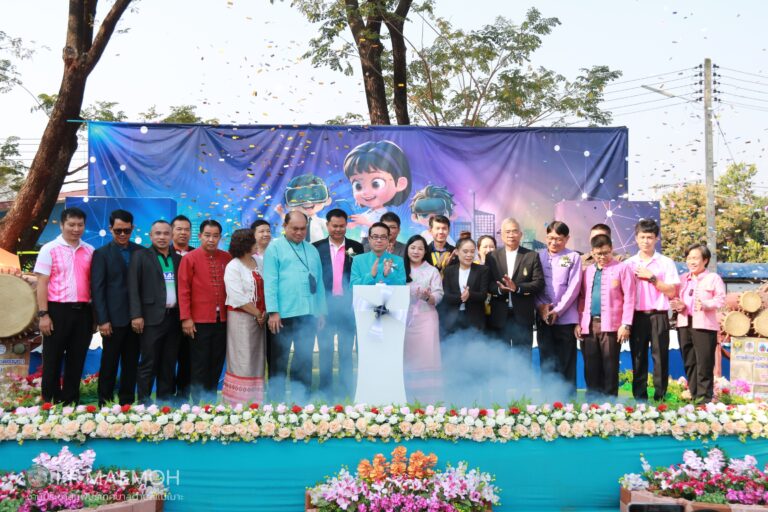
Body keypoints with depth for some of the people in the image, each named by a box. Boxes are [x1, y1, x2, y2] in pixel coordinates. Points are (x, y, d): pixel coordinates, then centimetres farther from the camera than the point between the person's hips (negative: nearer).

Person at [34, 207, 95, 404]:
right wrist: (43, 314, -11)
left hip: (83, 311, 4)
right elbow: (42, 283, -5)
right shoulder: (50, 249, -2)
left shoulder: (89, 251, 9)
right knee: (53, 360, 4)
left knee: (77, 359, 10)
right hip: (58, 310, -4)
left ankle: (71, 401, 20)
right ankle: (50, 402, 14)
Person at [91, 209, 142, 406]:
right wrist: (103, 320, -10)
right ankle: (105, 403, 13)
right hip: (114, 318, -3)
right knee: (109, 364, 4)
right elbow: (97, 289, -4)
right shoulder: (102, 253, 0)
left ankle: (127, 402, 17)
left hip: (136, 317, 3)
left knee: (131, 363, 8)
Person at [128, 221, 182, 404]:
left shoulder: (178, 258, 14)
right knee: (149, 364, -2)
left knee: (169, 364, 8)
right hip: (152, 317, -4)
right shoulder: (141, 255, 4)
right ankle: (143, 402, 4)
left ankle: (165, 401, 14)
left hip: (174, 317, 4)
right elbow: (133, 287, -3)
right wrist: (136, 315, -11)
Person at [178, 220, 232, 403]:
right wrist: (186, 318, -11)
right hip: (199, 321, -4)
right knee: (199, 365, 3)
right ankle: (197, 404, 11)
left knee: (217, 364, 10)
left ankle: (211, 401, 21)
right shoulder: (190, 258, -3)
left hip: (222, 320, 4)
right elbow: (183, 290, -6)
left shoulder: (227, 258, 7)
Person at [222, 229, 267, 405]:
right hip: (241, 317, -6)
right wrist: (258, 313, -12)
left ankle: (255, 398, 16)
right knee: (242, 359, -3)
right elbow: (238, 298, -15)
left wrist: (264, 313, -6)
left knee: (257, 358, 8)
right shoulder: (233, 267, -8)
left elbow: (265, 289, 7)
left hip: (259, 317, 6)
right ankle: (240, 401, 4)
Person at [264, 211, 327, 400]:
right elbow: (270, 281, -6)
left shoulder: (312, 250, 16)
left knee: (304, 359, 9)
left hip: (308, 314, 5)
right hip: (284, 314, -4)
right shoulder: (275, 248, 1)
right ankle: (276, 399, 11)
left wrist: (321, 311, 12)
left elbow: (319, 282, 17)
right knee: (279, 359, 4)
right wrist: (273, 312, -13)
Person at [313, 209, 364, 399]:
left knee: (346, 352, 7)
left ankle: (347, 392, 15)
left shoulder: (356, 247, 4)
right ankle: (325, 392, 16)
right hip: (325, 305, 0)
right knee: (325, 350, 7)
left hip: (347, 305, 0)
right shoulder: (317, 247, 3)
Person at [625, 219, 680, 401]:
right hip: (637, 316, 2)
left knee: (660, 357, 0)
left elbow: (671, 292, -3)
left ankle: (660, 396, 7)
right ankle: (639, 397, 9)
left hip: (658, 316, -1)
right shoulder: (629, 264, 8)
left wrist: (651, 277, -10)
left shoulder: (666, 263, 4)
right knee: (638, 357, 4)